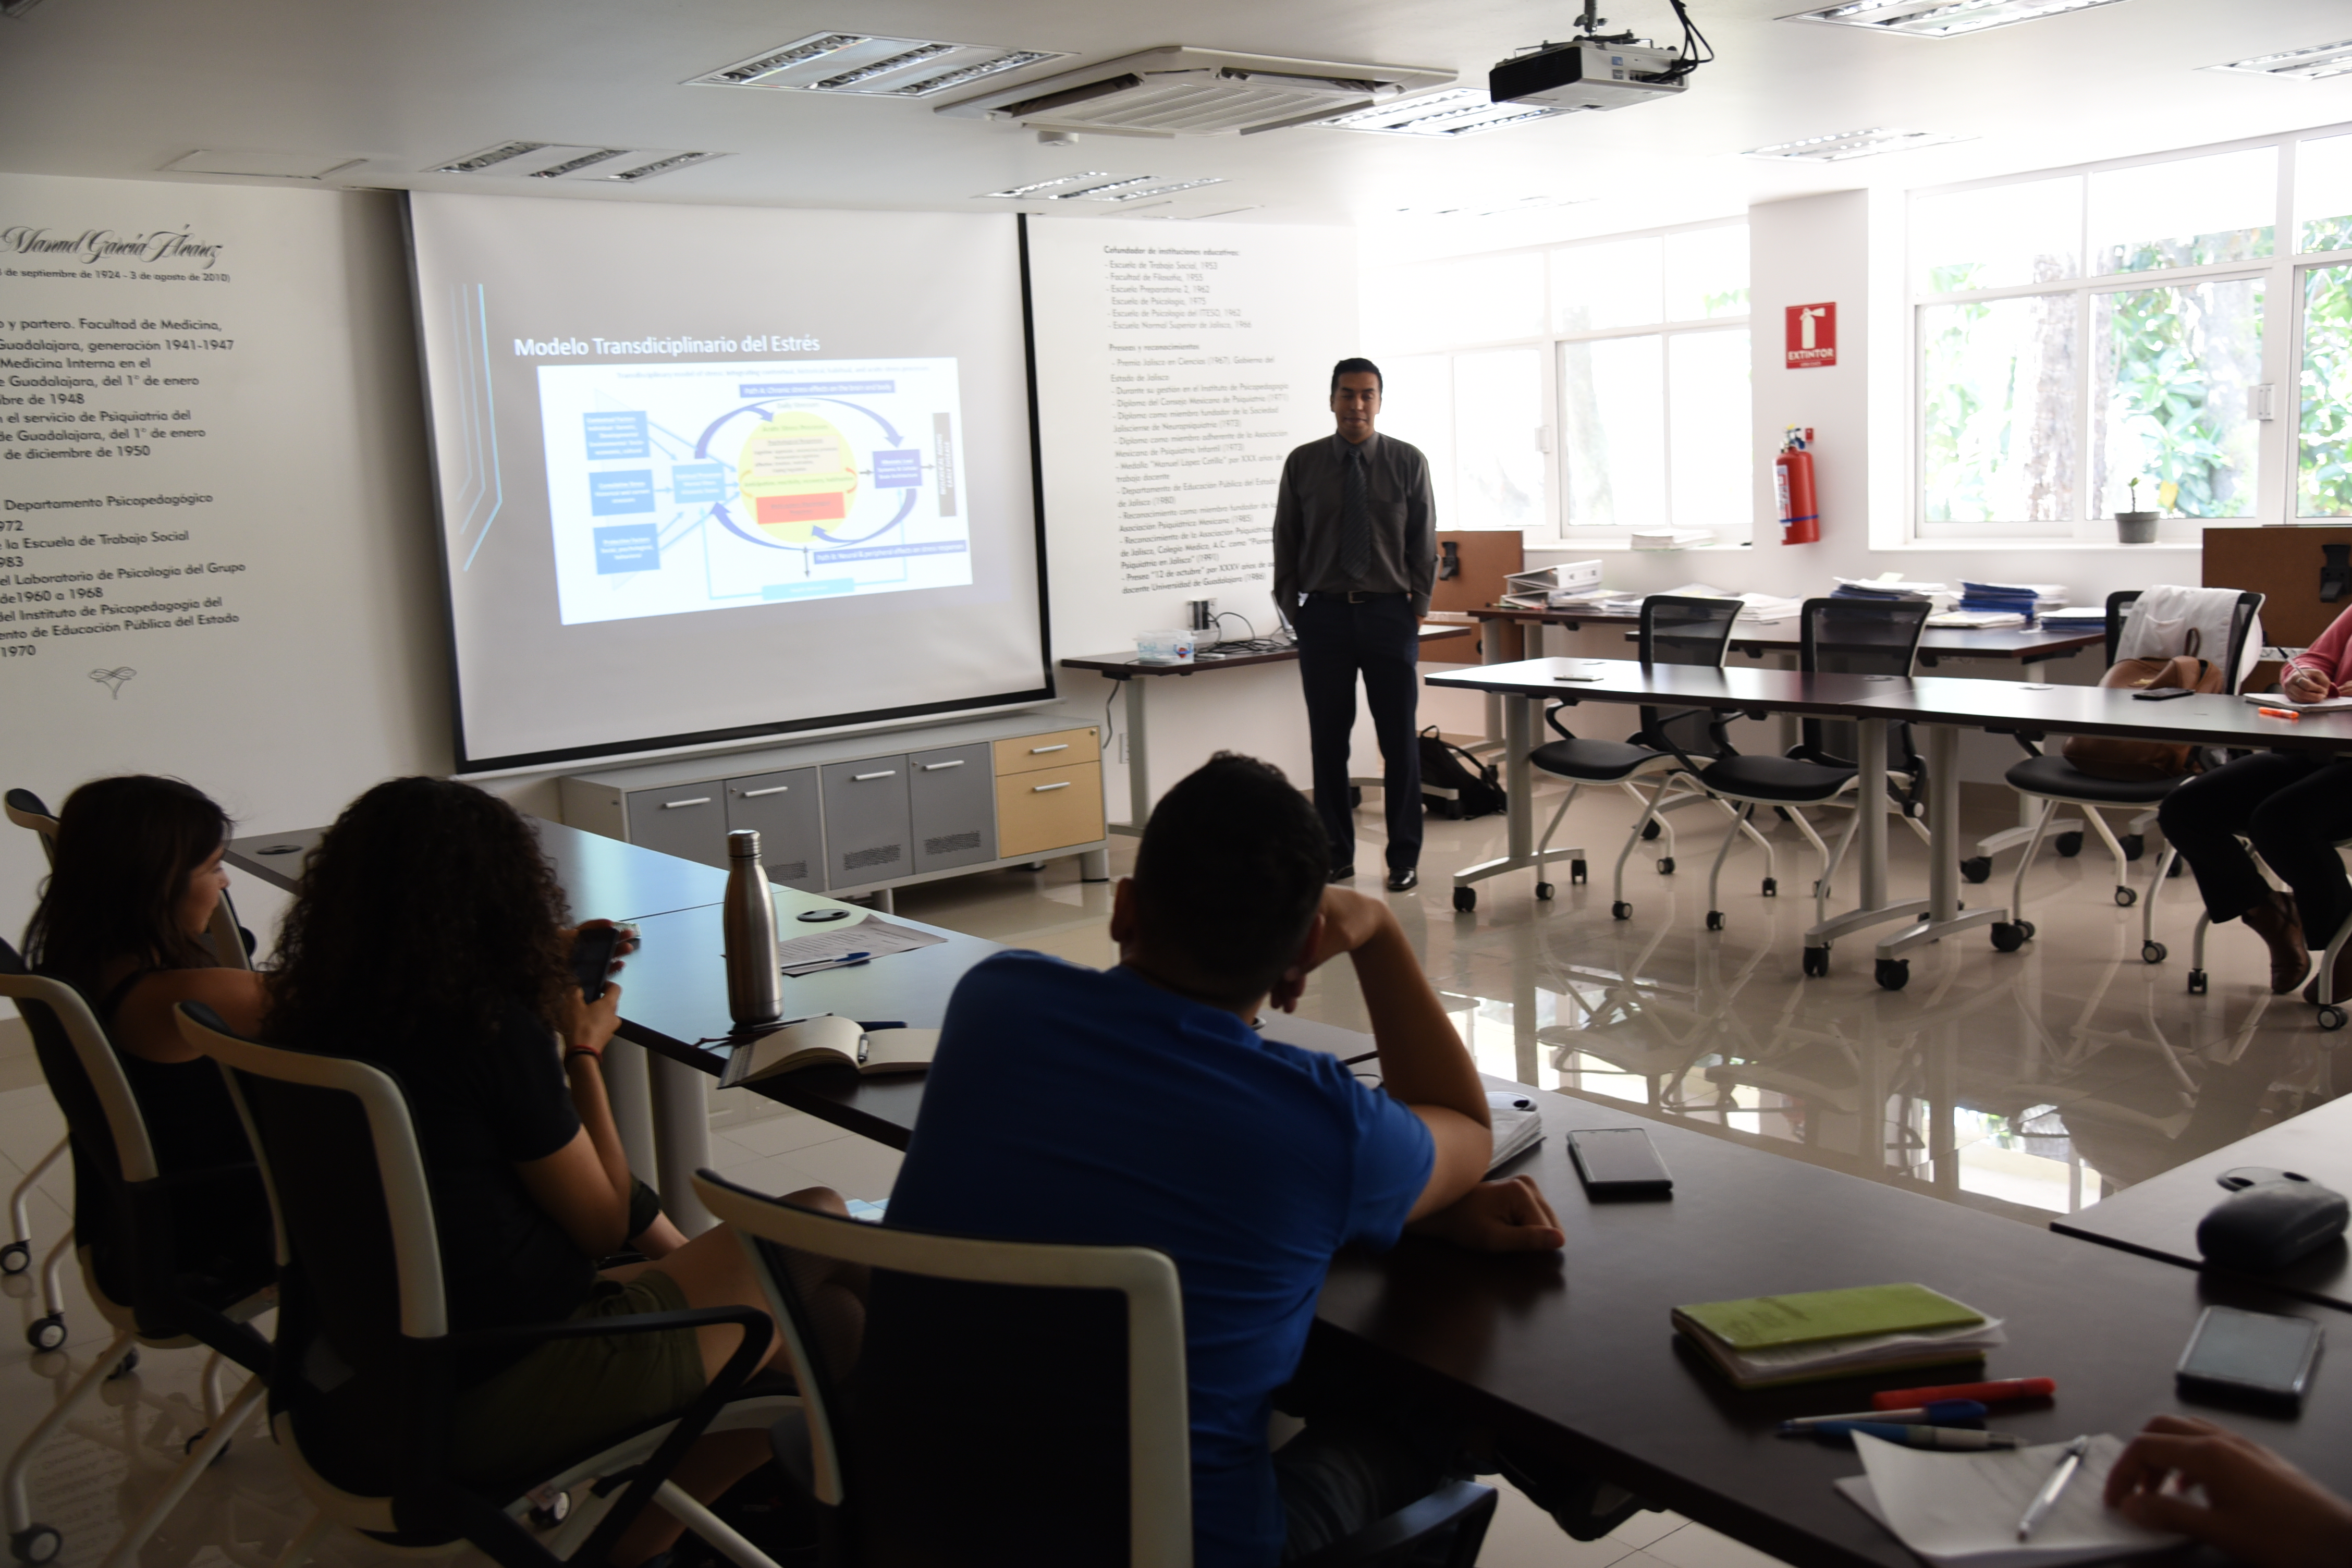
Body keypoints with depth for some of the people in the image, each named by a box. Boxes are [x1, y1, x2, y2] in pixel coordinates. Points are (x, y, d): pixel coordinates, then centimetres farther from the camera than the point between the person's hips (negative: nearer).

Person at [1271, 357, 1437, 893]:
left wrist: (1417, 605, -1)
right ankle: (1336, 854, 16)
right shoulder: (1302, 464, 3)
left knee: (1400, 740, 3)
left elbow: (1423, 542, 5)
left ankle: (1404, 858, 13)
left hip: (1389, 613, -1)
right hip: (1324, 613, 1)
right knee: (1328, 741, 5)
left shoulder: (1408, 462, 2)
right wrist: (1294, 609, 3)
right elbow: (1286, 542, 8)